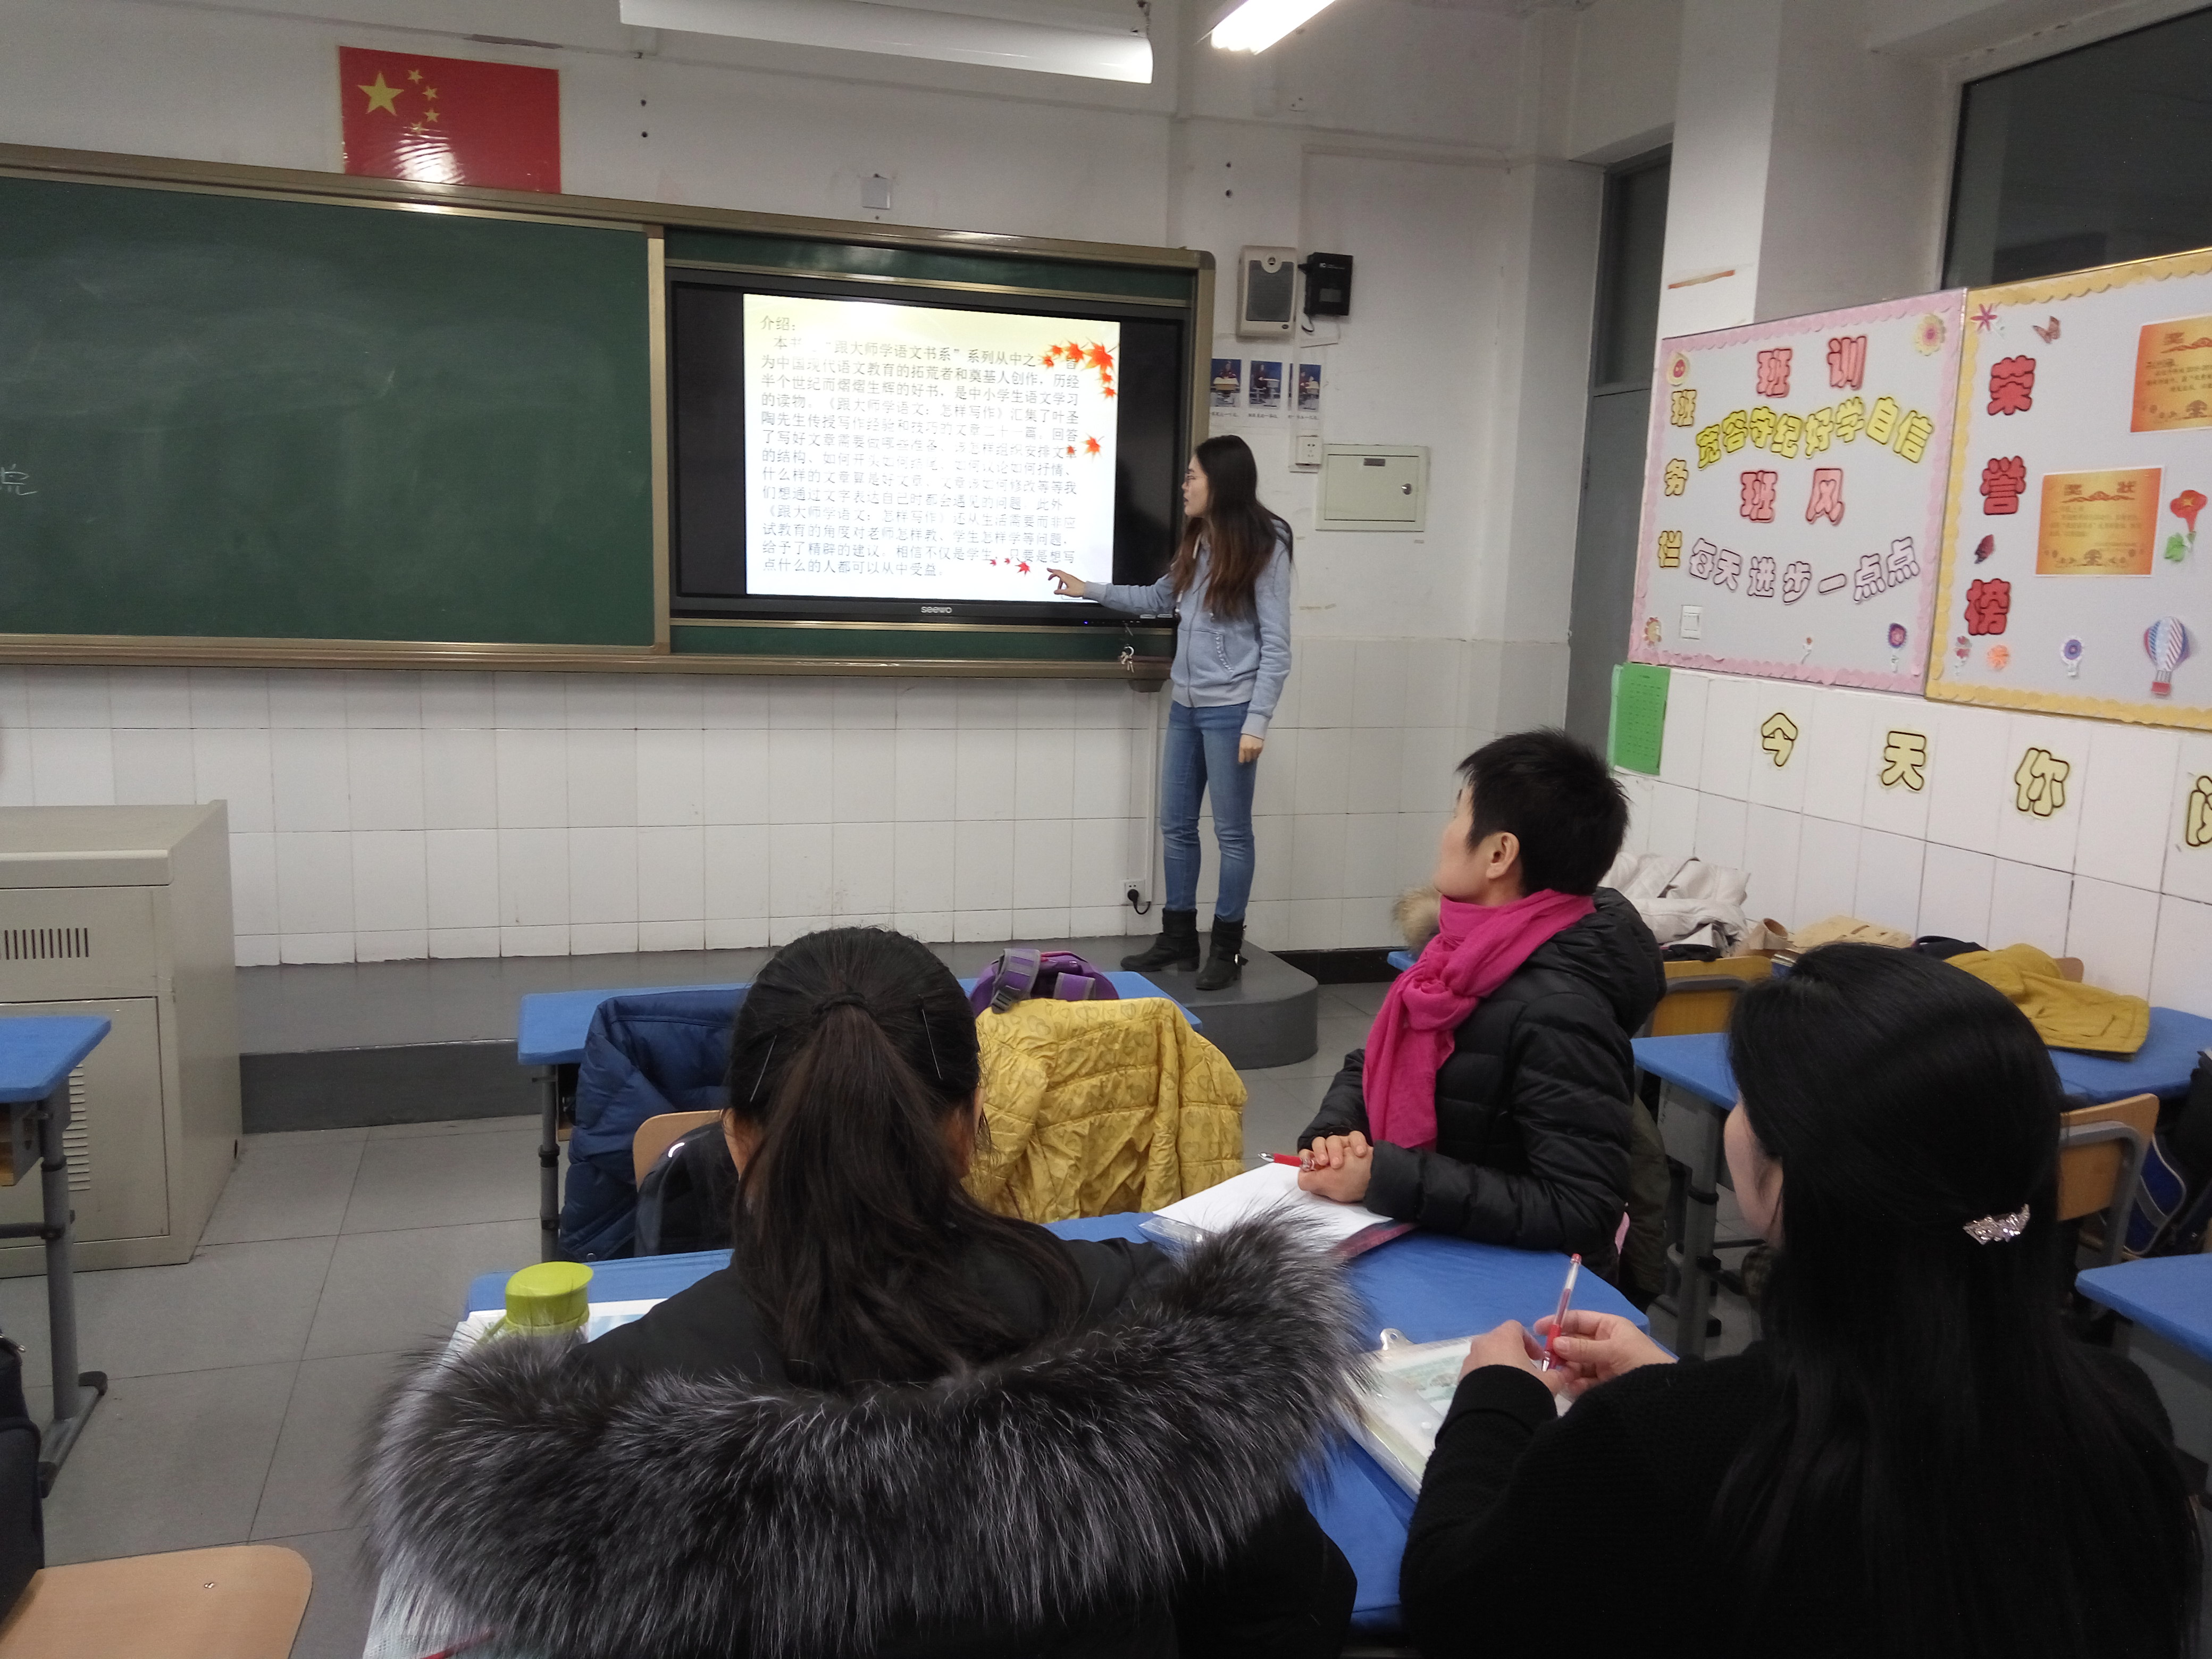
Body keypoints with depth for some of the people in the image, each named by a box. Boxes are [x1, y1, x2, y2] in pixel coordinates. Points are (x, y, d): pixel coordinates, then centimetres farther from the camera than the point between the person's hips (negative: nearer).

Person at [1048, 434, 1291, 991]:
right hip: (1185, 705, 8)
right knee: (1176, 825, 12)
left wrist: (1257, 721, -16)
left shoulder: (1264, 547, -10)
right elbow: (1158, 598, 26)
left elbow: (1276, 646, -12)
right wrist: (1091, 590, 24)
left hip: (1230, 710, -7)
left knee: (1231, 832, 2)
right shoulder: (1198, 543, 11)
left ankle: (1228, 948, 13)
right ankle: (1178, 938, 23)